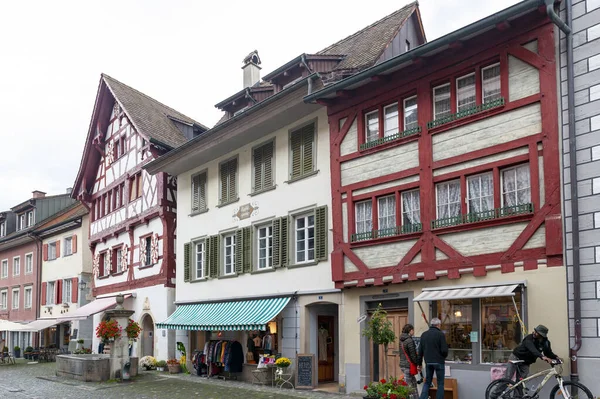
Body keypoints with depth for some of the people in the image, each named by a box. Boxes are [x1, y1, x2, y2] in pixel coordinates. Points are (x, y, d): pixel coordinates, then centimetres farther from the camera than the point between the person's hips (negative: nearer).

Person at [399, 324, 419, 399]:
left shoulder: (402, 340, 11)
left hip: (402, 364, 9)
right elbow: (413, 355, -17)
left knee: (414, 382, 18)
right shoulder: (410, 341, -17)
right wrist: (418, 363, -5)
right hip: (408, 365, -9)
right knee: (408, 384, -2)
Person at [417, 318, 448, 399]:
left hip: (428, 362, 5)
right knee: (440, 383, 6)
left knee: (427, 382, 13)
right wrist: (444, 356, 9)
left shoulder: (424, 334, 7)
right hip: (439, 362, -5)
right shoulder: (440, 334, -9)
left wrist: (419, 363, 14)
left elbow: (420, 350, 9)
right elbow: (444, 350, -12)